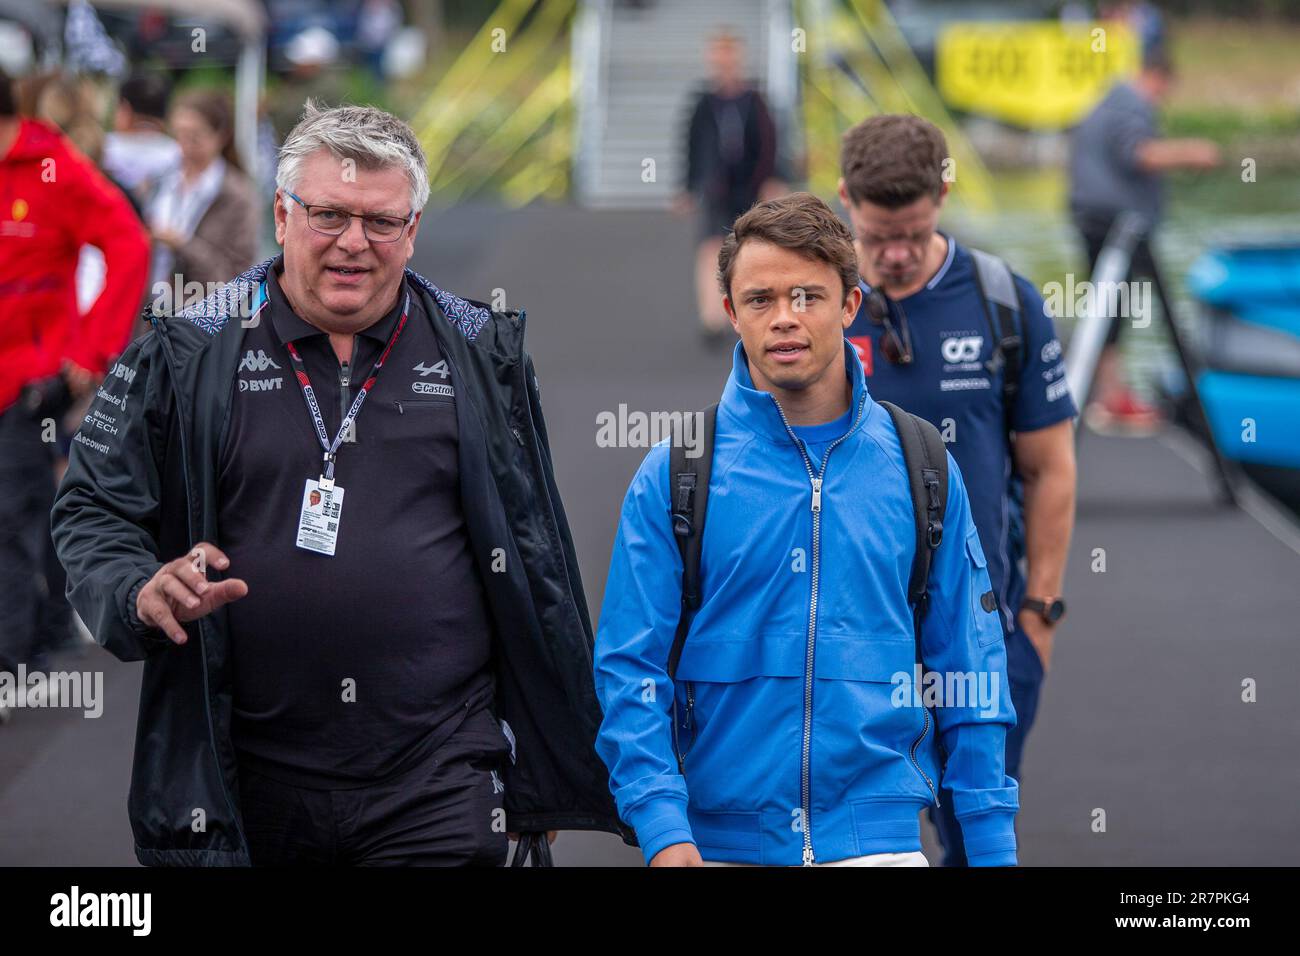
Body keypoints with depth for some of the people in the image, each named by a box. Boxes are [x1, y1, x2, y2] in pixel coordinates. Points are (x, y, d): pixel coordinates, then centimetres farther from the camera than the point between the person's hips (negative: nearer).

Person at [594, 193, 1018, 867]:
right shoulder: (672, 476, 0)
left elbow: (967, 668, 7)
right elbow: (632, 669, -4)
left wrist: (992, 847, 2)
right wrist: (663, 829, -16)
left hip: (879, 836, 1)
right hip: (719, 838, -1)